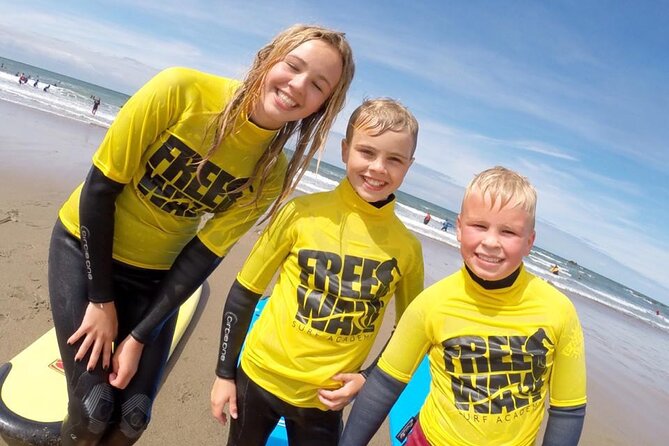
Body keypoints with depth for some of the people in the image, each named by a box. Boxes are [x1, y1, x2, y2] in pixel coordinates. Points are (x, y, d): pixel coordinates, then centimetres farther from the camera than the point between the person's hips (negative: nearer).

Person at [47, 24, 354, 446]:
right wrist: (101, 300, -14)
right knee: (94, 408, -5)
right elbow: (100, 187, -18)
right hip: (87, 248, -2)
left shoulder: (272, 173, -15)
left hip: (157, 274, 3)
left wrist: (139, 337, -10)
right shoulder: (179, 90, -25)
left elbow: (205, 254, -10)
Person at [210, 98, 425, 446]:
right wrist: (224, 373, -2)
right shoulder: (303, 212, -15)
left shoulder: (407, 247, -10)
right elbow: (243, 293, -6)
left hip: (326, 400, 1)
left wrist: (369, 378, -5)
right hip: (259, 377, 0)